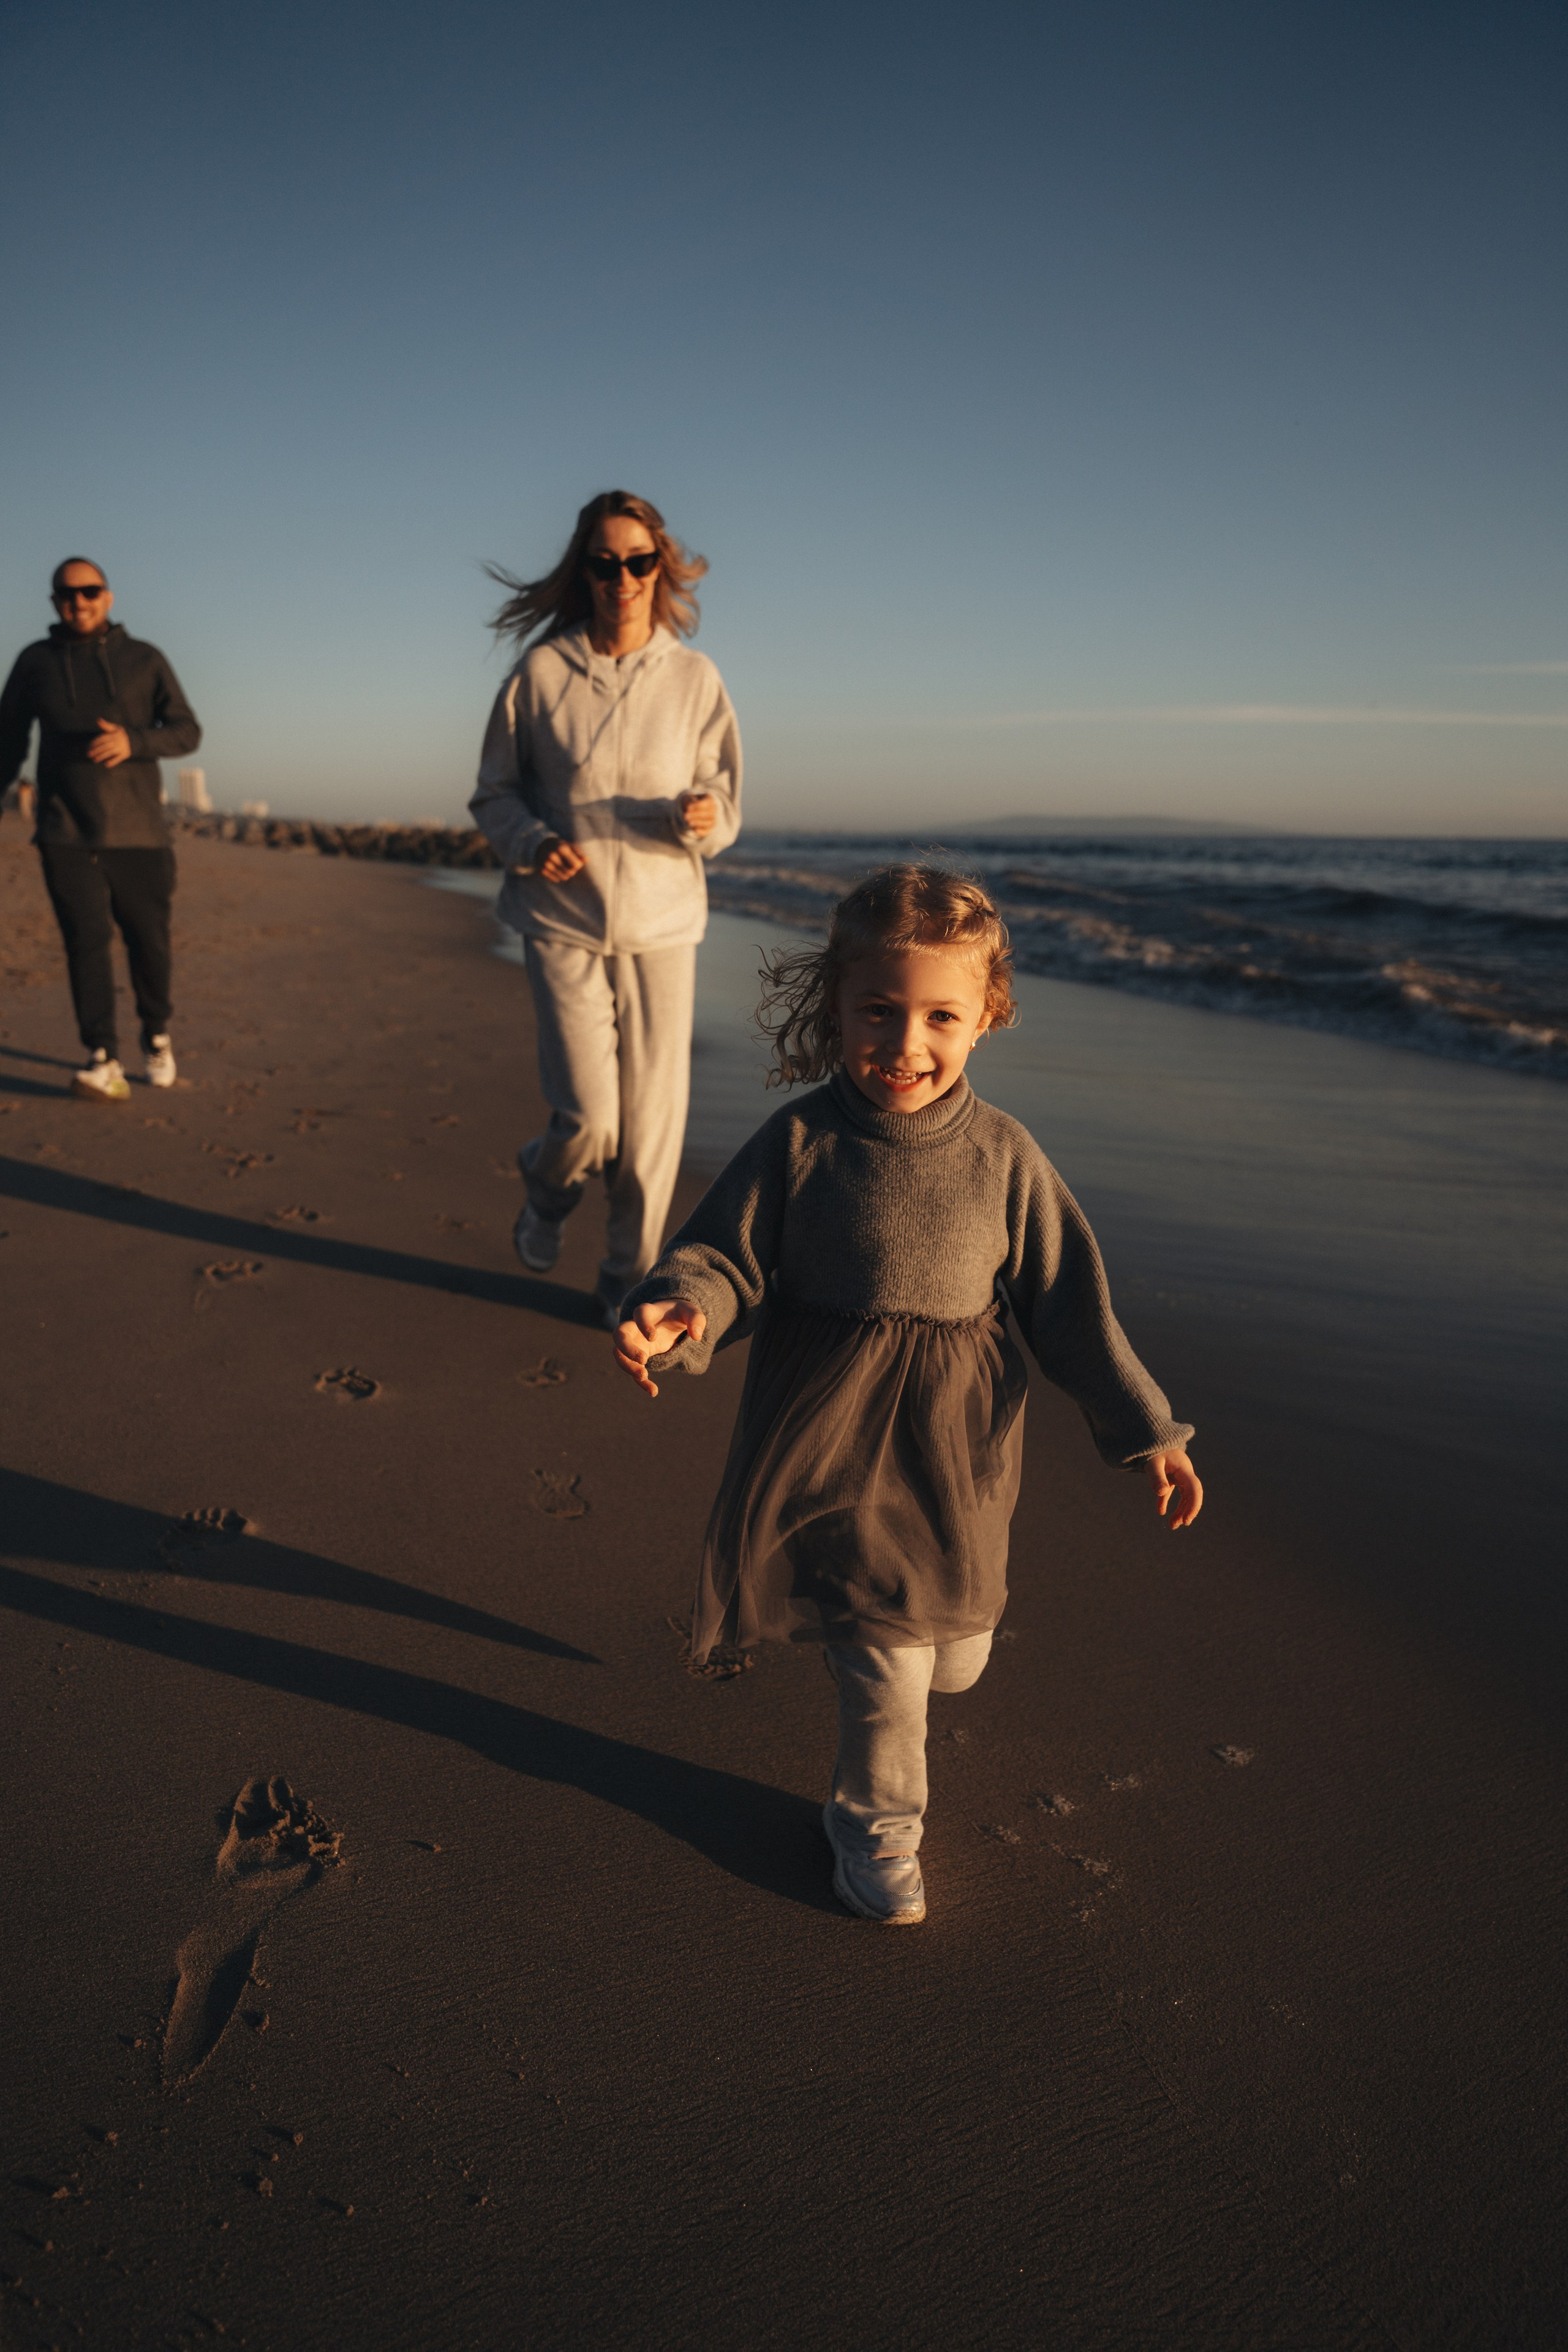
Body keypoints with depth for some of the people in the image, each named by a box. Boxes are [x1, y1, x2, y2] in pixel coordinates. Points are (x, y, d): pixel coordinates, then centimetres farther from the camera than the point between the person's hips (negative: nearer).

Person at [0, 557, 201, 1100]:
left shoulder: (145, 660, 7)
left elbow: (187, 730, 3)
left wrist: (133, 741, -16)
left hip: (139, 831, 0)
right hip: (66, 834, 0)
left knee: (149, 940, 5)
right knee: (87, 941, -11)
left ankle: (157, 1035, 30)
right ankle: (104, 1062, -14)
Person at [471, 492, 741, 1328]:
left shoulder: (694, 677, 3)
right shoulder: (541, 672, -1)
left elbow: (724, 809, 7)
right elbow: (494, 792, 8)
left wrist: (700, 816, -16)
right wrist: (532, 843, -12)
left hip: (662, 921, 2)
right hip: (564, 921, -1)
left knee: (652, 1117, 2)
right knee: (588, 1118, -10)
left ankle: (630, 1277, 23)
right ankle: (546, 1192, 27)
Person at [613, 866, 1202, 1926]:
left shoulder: (1004, 1155, -7)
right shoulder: (799, 1143, -11)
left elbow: (1069, 1304, -1)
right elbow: (729, 1257, -7)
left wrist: (1147, 1429, 0)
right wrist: (676, 1308, -30)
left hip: (955, 1445, 3)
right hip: (833, 1438, -2)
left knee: (955, 1655, 17)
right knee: (884, 1661, 6)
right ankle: (877, 1819, 35)